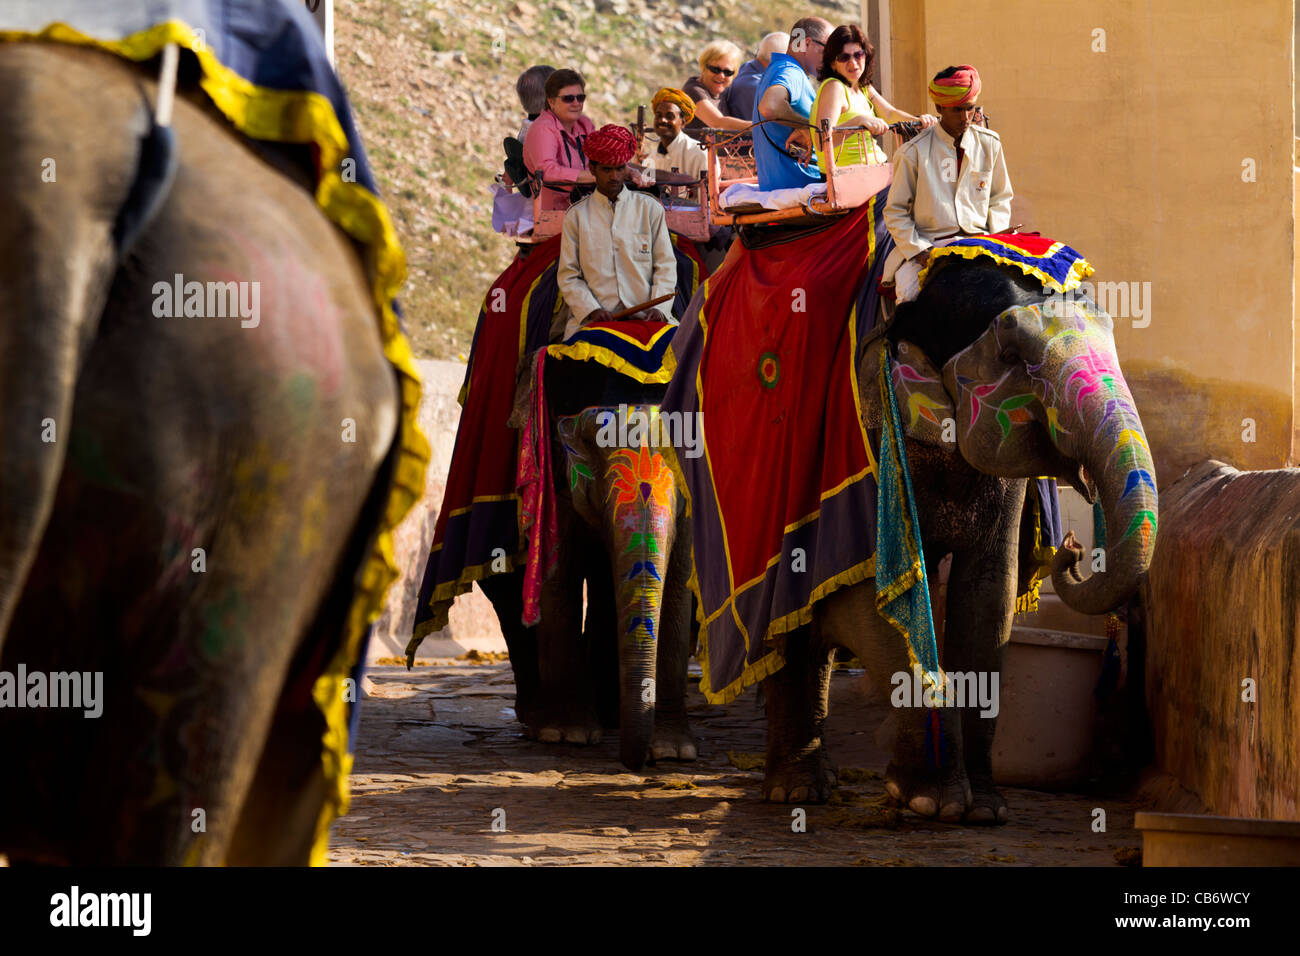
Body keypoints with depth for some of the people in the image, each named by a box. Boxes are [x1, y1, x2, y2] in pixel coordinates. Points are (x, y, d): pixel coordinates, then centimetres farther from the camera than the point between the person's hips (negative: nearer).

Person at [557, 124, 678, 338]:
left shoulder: (650, 208, 12)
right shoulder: (577, 216, 10)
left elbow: (666, 265, 9)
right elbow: (568, 275, 7)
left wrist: (658, 308, -8)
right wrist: (592, 310, -9)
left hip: (645, 318, 1)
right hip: (594, 320, -1)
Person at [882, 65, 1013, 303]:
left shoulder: (989, 144, 9)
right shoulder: (913, 152, -1)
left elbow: (1000, 199, 20)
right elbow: (895, 212, 4)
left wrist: (995, 237, 1)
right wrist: (918, 251, -11)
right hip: (929, 245, -2)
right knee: (910, 293, -32)